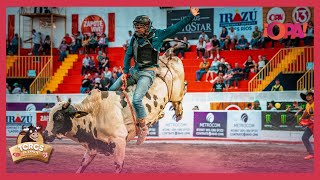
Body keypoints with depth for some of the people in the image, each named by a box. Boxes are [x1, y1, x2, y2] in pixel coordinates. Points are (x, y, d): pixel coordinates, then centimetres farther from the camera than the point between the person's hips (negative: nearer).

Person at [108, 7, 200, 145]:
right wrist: (125, 73, 3)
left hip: (148, 72, -7)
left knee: (136, 100, -24)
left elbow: (176, 27, -7)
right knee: (112, 90, 4)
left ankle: (143, 128, -8)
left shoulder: (157, 35, -6)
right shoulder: (135, 38, 8)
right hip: (135, 70, 7)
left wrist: (191, 16, -12)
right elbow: (128, 55, 12)